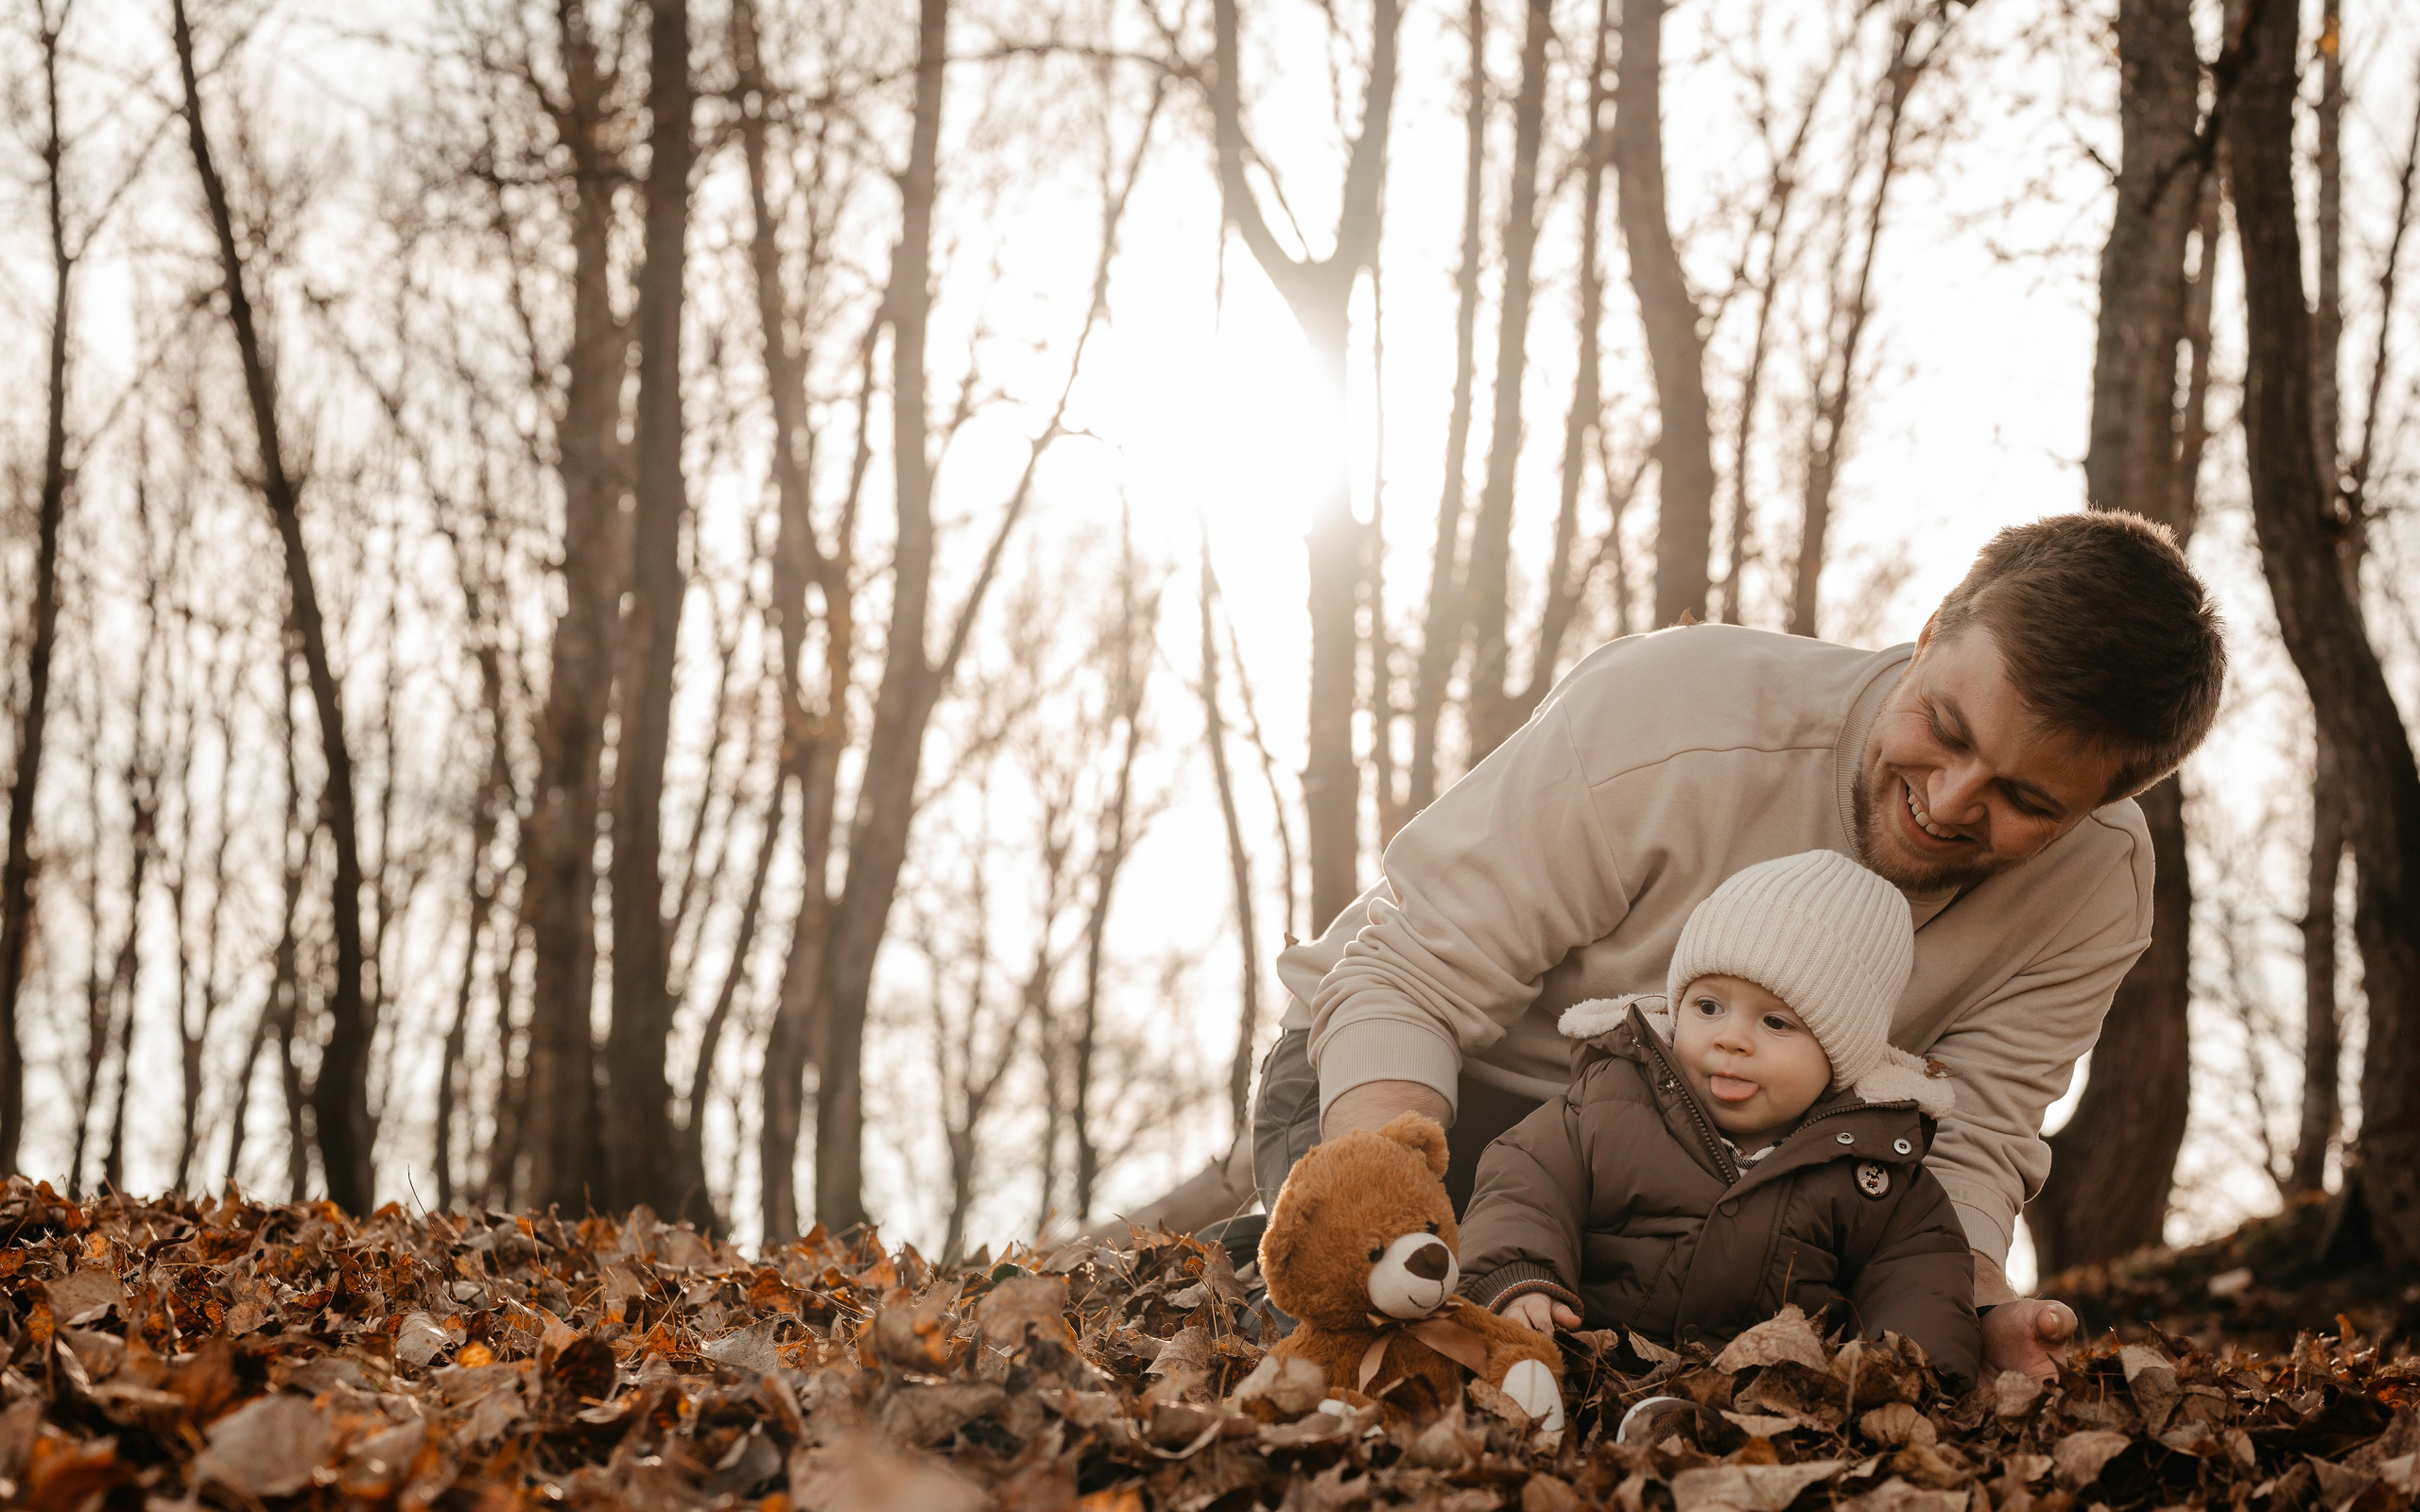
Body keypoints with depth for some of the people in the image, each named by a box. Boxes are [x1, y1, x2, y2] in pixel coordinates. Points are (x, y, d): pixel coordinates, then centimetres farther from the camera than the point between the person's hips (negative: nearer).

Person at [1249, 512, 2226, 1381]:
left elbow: (1963, 1143, -15)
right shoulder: (1672, 719, -31)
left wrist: (1972, 1309, -39)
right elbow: (1405, 981, -29)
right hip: (1445, 1074, -4)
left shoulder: (2096, 889, -18)